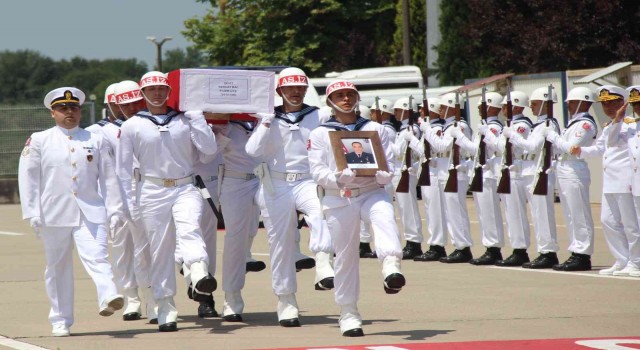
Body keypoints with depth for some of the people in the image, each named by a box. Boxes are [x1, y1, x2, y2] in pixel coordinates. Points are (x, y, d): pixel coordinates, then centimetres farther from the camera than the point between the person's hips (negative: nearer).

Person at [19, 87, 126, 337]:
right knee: (57, 266, 5)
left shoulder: (96, 141, 10)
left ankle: (108, 298, -37)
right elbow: (28, 178, 3)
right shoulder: (39, 141, 5)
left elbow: (108, 178, 10)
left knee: (97, 256, -19)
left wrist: (115, 210, 4)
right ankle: (60, 321, 13)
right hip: (55, 213, 0)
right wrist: (32, 213, -4)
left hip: (91, 212, 0)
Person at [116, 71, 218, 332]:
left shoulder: (185, 121, 9)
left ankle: (200, 276, -52)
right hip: (153, 191, 0)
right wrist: (126, 201, 2)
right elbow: (123, 168, 9)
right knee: (160, 250, -1)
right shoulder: (132, 127, 7)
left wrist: (196, 117, 1)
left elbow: (209, 152, 2)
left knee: (189, 229, -28)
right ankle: (166, 312, 4)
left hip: (185, 188, 0)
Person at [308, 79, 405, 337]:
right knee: (345, 256, 1)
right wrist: (339, 177, -20)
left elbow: (389, 164, 11)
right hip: (338, 199, 0)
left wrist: (383, 175, -12)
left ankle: (391, 268, -56)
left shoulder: (375, 129, 14)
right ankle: (348, 313, 12)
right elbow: (317, 171, -1)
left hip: (372, 191, 0)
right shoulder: (320, 134, 9)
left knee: (385, 217, -34)